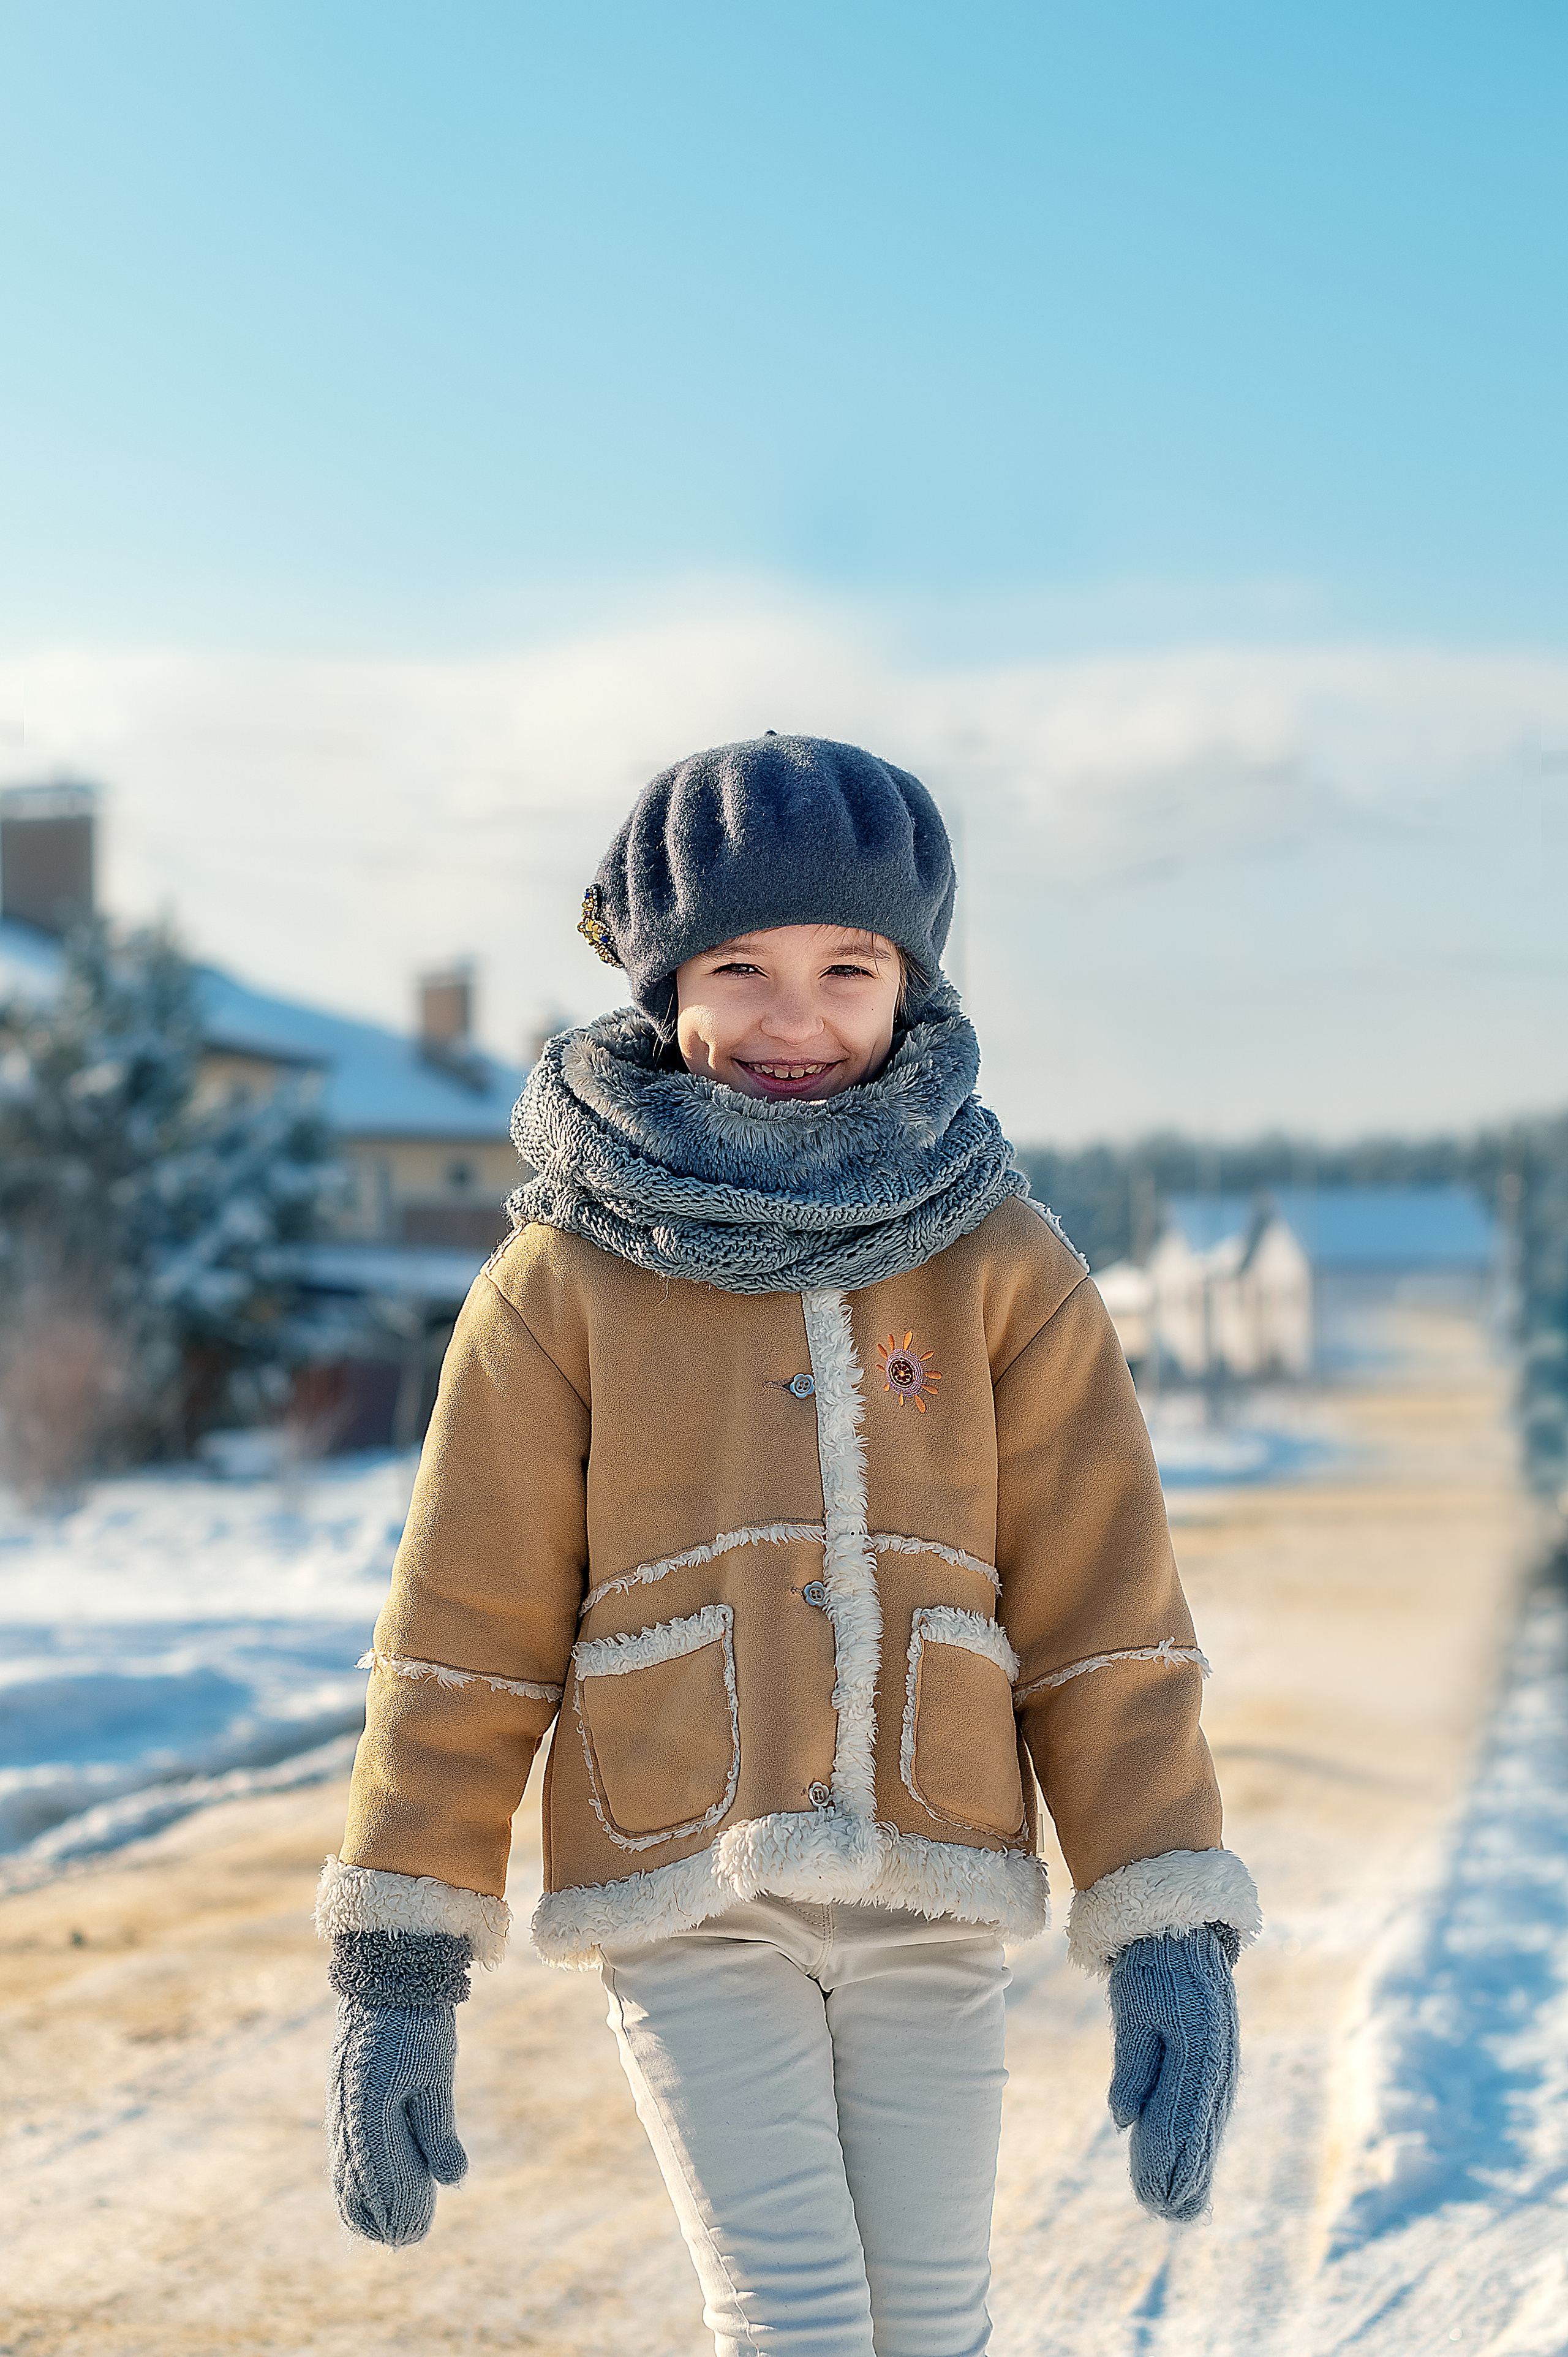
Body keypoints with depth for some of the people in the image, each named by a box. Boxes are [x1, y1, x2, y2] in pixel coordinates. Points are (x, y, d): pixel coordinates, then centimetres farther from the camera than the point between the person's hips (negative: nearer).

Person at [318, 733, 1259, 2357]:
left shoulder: (1003, 1265, 4)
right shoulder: (566, 1279, 0)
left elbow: (1104, 1613, 2)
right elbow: (462, 1635, 0)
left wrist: (1170, 1936, -4)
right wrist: (396, 1972, -4)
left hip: (932, 1891, 2)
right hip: (688, 1899, -2)